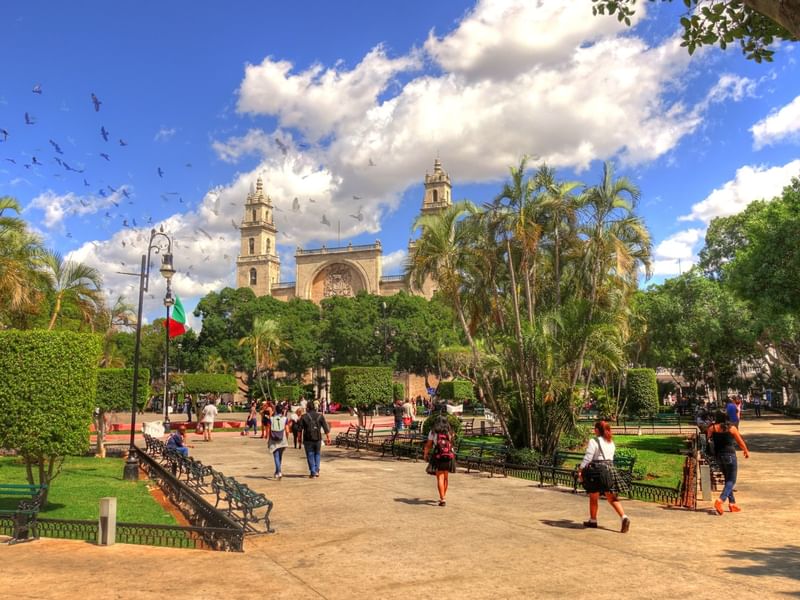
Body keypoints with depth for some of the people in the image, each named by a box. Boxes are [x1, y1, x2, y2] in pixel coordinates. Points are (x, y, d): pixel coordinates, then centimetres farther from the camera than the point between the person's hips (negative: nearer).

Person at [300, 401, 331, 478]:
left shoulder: (304, 417, -3)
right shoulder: (320, 416, 0)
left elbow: (300, 429, -2)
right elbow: (326, 428, -2)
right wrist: (328, 438, 3)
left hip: (308, 440, -2)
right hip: (318, 439, 2)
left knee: (310, 456, 6)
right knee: (317, 454, 18)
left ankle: (313, 472, 2)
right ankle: (317, 471, 13)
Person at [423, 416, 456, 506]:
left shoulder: (433, 432, -2)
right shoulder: (449, 432, 4)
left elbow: (428, 445, 1)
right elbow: (451, 444, 4)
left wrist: (425, 455, 15)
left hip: (438, 457, -3)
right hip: (449, 457, 3)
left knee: (440, 478, -2)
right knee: (446, 477, 18)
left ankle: (442, 499, -11)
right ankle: (444, 496, 33)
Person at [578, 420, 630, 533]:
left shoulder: (594, 441, -11)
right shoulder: (611, 442, 13)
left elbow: (587, 458, -15)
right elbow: (610, 457, 16)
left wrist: (580, 470, -11)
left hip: (597, 470, -6)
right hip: (610, 469, 6)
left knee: (593, 497, 10)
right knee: (612, 497, 7)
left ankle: (593, 520, 21)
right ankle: (624, 516, -10)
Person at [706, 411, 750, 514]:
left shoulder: (712, 428, -2)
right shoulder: (731, 428, -7)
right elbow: (740, 441, 4)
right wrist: (746, 451, 21)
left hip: (718, 455, 4)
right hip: (729, 455, -4)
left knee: (727, 479, 19)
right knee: (731, 480, 1)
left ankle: (732, 503, 20)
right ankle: (720, 500, -19)